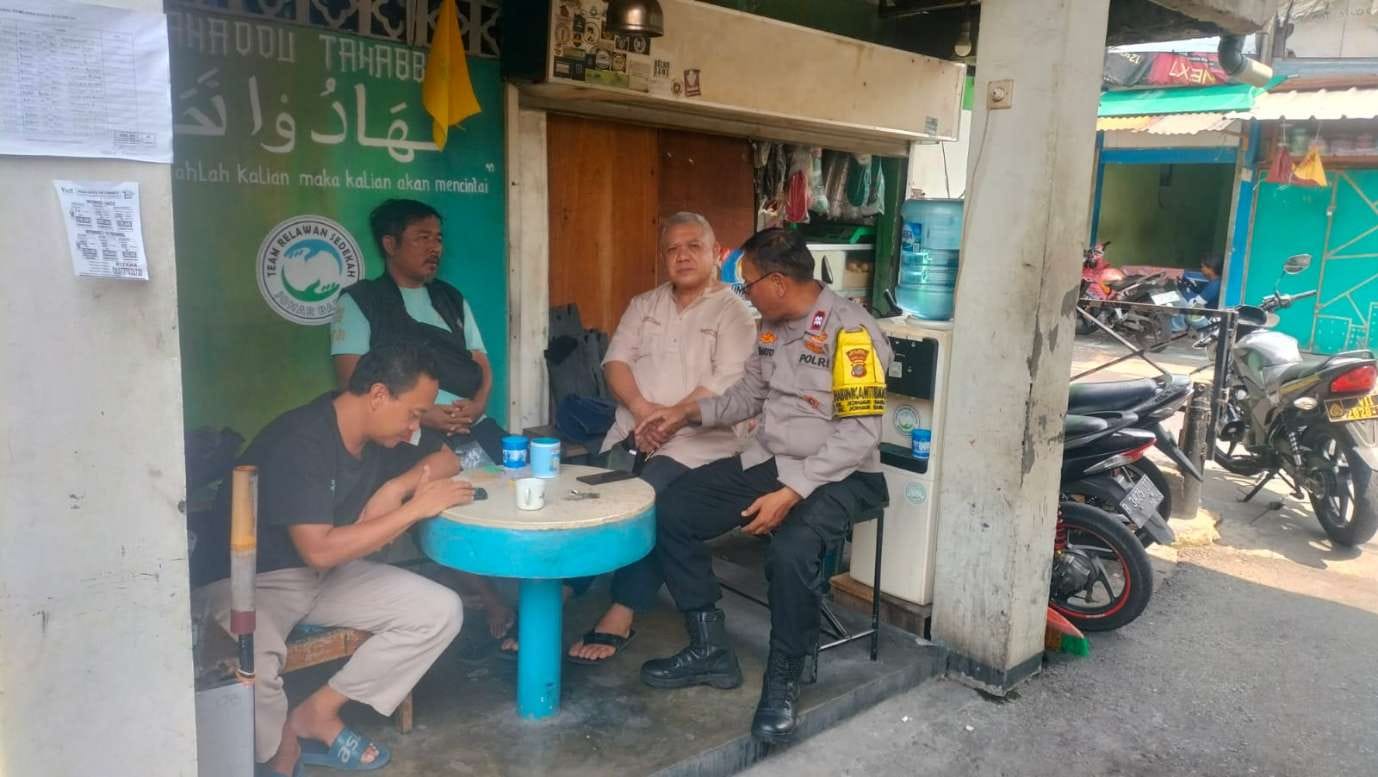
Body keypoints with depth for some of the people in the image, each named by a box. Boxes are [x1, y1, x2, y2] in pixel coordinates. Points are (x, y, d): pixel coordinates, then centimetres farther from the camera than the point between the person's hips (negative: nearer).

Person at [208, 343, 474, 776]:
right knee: (250, 667, -40)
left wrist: (397, 486, -10)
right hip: (252, 579, -7)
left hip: (327, 576, 8)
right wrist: (415, 508, -26)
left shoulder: (378, 437, -1)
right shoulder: (299, 443, -26)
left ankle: (316, 715, 0)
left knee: (441, 611, -9)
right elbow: (319, 550, -31)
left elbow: (446, 459, 11)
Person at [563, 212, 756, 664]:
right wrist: (641, 408, -12)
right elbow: (616, 359, 7)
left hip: (697, 440, -5)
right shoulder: (644, 305, 19)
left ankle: (620, 617, -23)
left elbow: (727, 385, -12)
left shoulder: (734, 312, 1)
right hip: (631, 432, 5)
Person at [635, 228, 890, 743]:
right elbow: (748, 396, 21)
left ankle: (782, 682, -9)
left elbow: (859, 432, -22)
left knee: (791, 552, -36)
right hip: (766, 462, 8)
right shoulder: (773, 327, 8)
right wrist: (689, 411, 6)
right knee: (670, 514, -3)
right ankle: (711, 650, 8)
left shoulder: (851, 330, -17)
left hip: (835, 474, -8)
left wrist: (791, 492, -27)